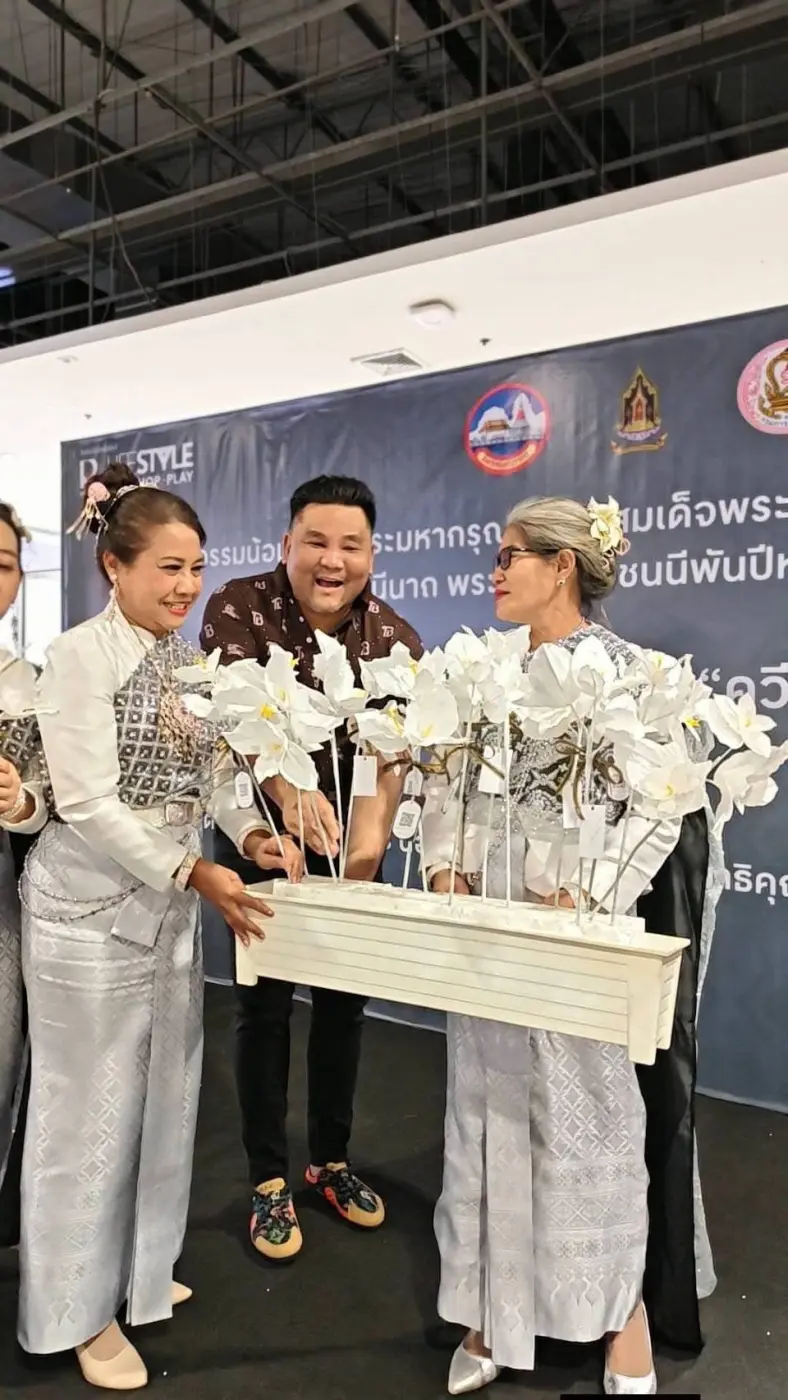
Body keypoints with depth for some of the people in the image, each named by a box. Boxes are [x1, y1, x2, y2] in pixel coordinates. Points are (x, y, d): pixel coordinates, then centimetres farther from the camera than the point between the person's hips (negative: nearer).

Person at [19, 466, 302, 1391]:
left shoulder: (190, 661, 7)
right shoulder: (81, 655, -14)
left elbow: (214, 771, 7)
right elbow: (88, 803, -19)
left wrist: (250, 833, -11)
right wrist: (196, 874, -22)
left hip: (169, 899, 7)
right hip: (90, 905, -7)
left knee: (164, 1092, 17)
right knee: (90, 1102, 7)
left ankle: (136, 1268, 40)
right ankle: (81, 1307, 28)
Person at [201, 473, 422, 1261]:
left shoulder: (394, 637, -10)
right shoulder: (238, 609, -16)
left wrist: (376, 816, -44)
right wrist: (289, 789, -49)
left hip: (352, 837, 3)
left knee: (345, 1000, 13)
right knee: (264, 1004, 6)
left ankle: (331, 1160, 35)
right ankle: (268, 1181, 25)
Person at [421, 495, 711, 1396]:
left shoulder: (626, 671, -9)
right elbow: (446, 781, 10)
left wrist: (588, 894, -20)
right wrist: (446, 868, -2)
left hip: (575, 929, -5)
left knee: (583, 1111, 7)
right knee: (488, 1110, 14)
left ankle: (621, 1313, 31)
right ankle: (491, 1312, 33)